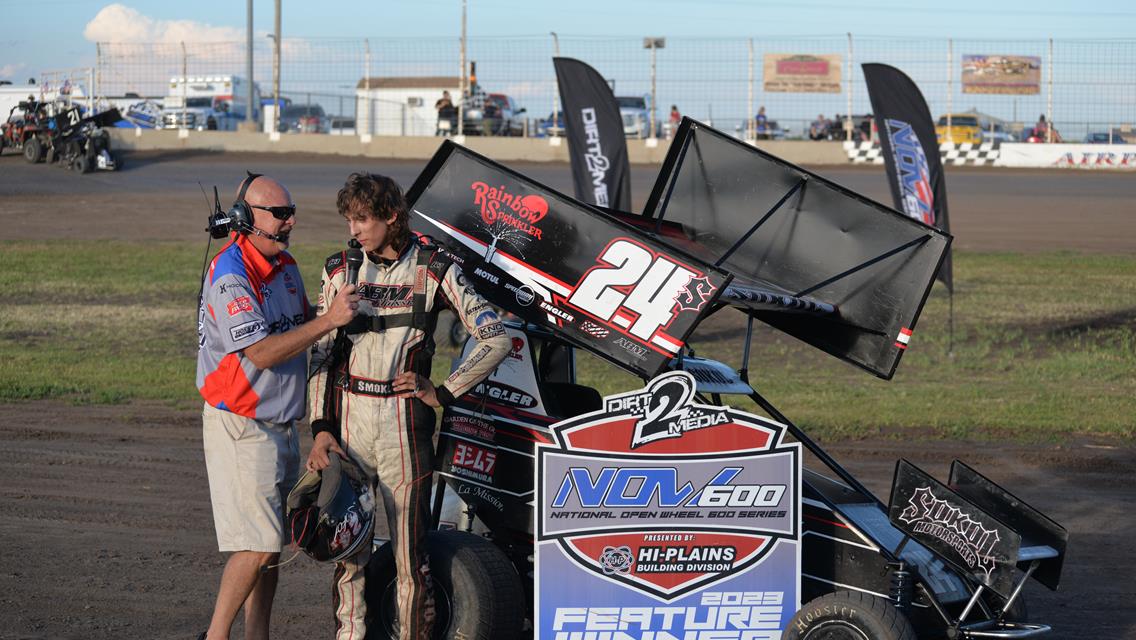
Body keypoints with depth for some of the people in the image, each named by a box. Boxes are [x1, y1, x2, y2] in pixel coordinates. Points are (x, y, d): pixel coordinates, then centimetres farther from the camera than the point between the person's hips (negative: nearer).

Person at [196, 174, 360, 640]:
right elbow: (261, 353, -25)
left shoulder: (285, 267, 10)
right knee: (258, 544, -11)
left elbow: (302, 325, 26)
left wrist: (345, 309, 8)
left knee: (270, 542, 10)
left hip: (280, 424, 8)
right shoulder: (230, 276, -18)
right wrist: (328, 321, -28)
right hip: (240, 427, -8)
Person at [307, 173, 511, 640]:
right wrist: (321, 427, 0)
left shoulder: (434, 271, -1)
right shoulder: (339, 271, 8)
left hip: (404, 422, -3)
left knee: (410, 551, -2)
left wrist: (444, 393, -4)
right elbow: (322, 354, 9)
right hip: (346, 423, 3)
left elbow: (496, 339, -2)